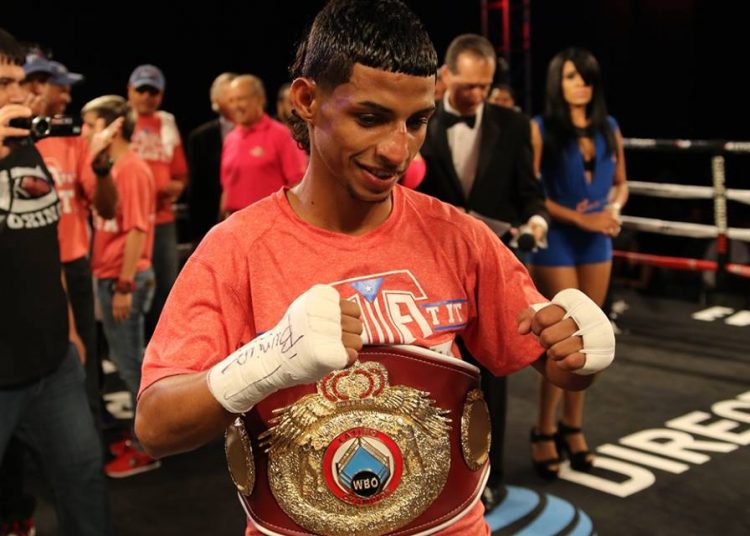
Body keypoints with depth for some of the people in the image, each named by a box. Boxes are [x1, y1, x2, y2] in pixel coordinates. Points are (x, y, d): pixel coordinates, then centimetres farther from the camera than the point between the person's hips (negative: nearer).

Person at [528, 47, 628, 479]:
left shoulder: (609, 128, 7)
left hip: (597, 244, 5)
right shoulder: (541, 129, -7)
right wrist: (579, 217, -17)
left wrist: (613, 211, -7)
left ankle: (572, 426, 22)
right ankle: (544, 431, 11)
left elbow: (620, 183, 15)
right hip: (556, 243, -5)